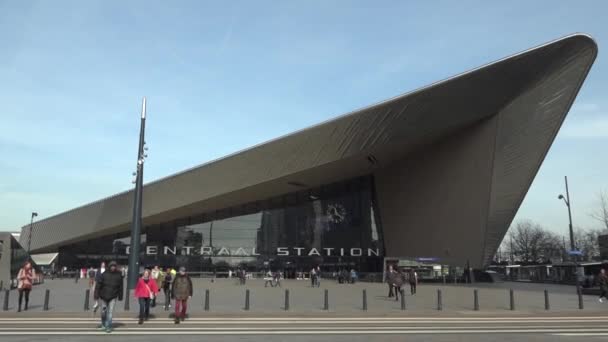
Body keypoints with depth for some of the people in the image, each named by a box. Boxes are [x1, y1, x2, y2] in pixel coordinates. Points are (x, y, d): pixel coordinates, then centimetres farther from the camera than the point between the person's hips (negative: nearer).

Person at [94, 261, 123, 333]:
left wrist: (120, 296, 8)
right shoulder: (104, 274, -6)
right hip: (104, 296, 1)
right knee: (103, 311, 12)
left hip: (113, 297, -1)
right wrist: (96, 295, -9)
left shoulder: (119, 275, -2)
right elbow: (98, 285, -5)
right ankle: (103, 324, 35)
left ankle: (108, 327, -1)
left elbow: (120, 287, 6)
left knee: (110, 312, -7)